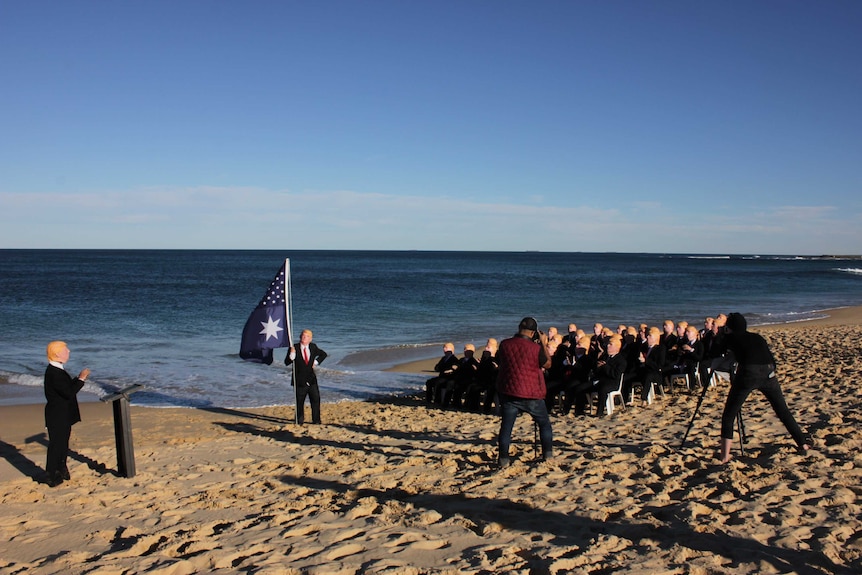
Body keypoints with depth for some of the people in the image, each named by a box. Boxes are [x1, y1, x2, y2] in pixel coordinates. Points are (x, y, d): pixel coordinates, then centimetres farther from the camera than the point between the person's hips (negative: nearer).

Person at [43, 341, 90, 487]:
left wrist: (79, 379, 6)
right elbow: (69, 393, -26)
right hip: (57, 417, -10)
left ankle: (61, 471, 32)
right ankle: (51, 476, 10)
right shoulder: (54, 373, -23)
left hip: (63, 416, 10)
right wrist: (81, 379, -19)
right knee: (56, 445, 0)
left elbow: (67, 387, 15)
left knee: (63, 444, 19)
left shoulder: (57, 370, 10)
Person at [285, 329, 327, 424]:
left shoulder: (313, 347, 4)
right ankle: (300, 421, 19)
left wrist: (316, 362, 7)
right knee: (300, 402, 5)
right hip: (300, 381, -3)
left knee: (316, 399, 2)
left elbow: (323, 354, 21)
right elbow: (286, 363, -13)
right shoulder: (294, 347, -7)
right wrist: (292, 354, -30)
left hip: (312, 380, 3)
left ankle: (316, 420, 13)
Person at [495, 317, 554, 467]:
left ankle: (503, 458, 3)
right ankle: (548, 453, 20)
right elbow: (547, 364, 1)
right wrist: (544, 344, 6)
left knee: (506, 426, 7)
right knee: (544, 423, 17)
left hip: (509, 392, 2)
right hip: (531, 393, -2)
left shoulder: (504, 344, -5)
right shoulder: (535, 348, -14)